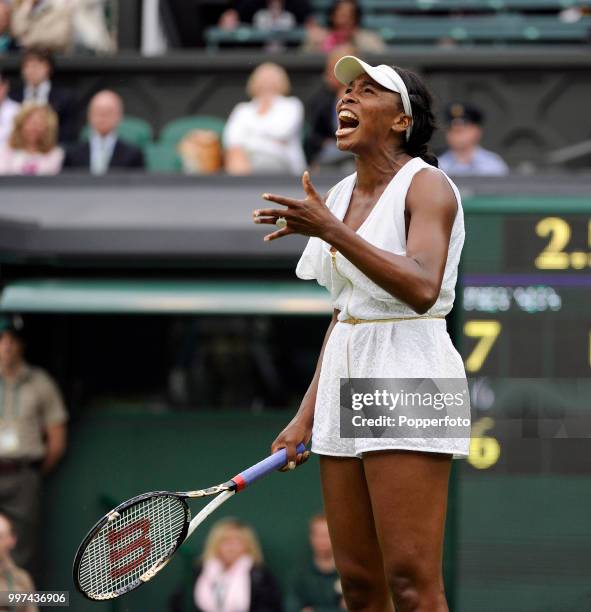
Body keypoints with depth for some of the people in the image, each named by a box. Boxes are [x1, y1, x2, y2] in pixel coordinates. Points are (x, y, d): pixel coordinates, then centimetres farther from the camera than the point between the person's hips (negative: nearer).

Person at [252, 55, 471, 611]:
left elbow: (422, 289, -24)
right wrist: (306, 416, 17)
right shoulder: (340, 196, 15)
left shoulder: (427, 186, -8)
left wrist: (331, 231, -25)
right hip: (344, 380, 8)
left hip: (408, 381, -8)